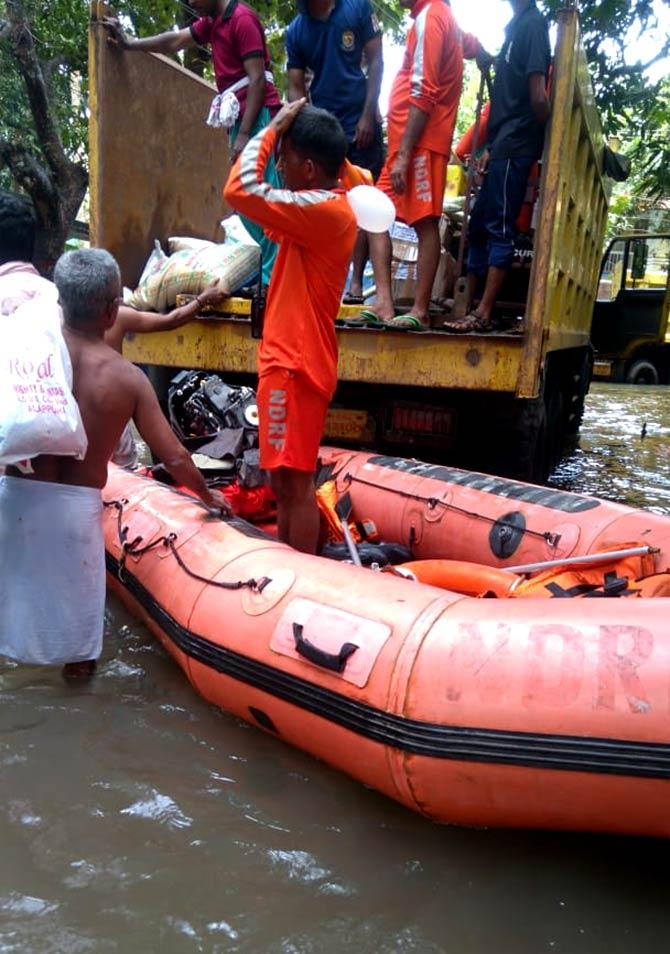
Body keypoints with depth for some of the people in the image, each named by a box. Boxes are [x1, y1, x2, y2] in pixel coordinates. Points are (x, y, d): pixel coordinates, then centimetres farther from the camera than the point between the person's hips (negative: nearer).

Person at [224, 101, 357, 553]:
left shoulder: (323, 210, -17)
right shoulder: (331, 206, 14)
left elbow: (240, 190, -24)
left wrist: (273, 127, -12)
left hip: (294, 367, -11)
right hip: (292, 362, 11)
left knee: (295, 484, -3)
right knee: (284, 480, 17)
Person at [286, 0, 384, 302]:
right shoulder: (295, 30, 5)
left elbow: (375, 61, -1)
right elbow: (296, 87, 4)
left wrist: (368, 115, -9)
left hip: (361, 124, -2)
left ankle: (356, 282, -1)